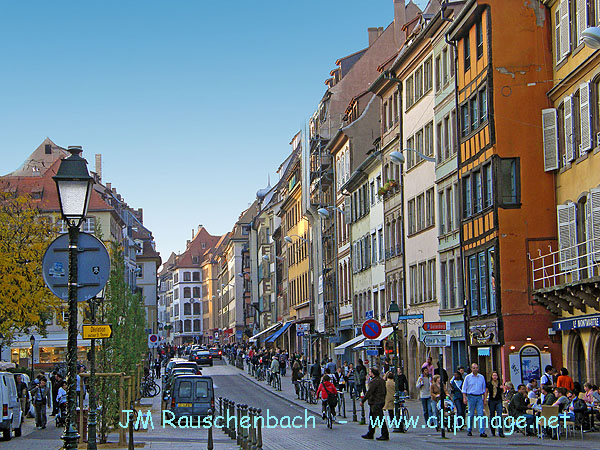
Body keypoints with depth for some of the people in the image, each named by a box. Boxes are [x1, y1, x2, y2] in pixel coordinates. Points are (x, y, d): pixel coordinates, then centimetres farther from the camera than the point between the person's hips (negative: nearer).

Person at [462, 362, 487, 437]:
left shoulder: (481, 377, 11)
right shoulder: (468, 377, 4)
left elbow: (484, 389, 17)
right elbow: (464, 389, 4)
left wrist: (484, 399, 13)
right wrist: (464, 398, -6)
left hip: (479, 397, 2)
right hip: (471, 397, -2)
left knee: (481, 414, -8)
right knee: (471, 414, 1)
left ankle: (482, 432, -12)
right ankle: (469, 430, 14)